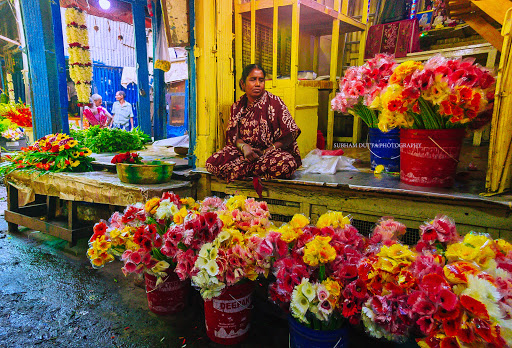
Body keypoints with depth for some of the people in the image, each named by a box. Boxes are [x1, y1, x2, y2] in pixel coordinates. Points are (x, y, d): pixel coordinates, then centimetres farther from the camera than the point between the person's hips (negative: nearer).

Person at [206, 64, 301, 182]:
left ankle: (243, 168, -15)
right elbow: (233, 136, 7)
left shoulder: (274, 102, -1)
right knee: (212, 162, -20)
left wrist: (267, 151, -16)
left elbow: (289, 136, -6)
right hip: (244, 151, 3)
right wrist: (244, 147, -16)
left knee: (286, 164, -38)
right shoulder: (237, 106, 10)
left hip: (273, 151, -2)